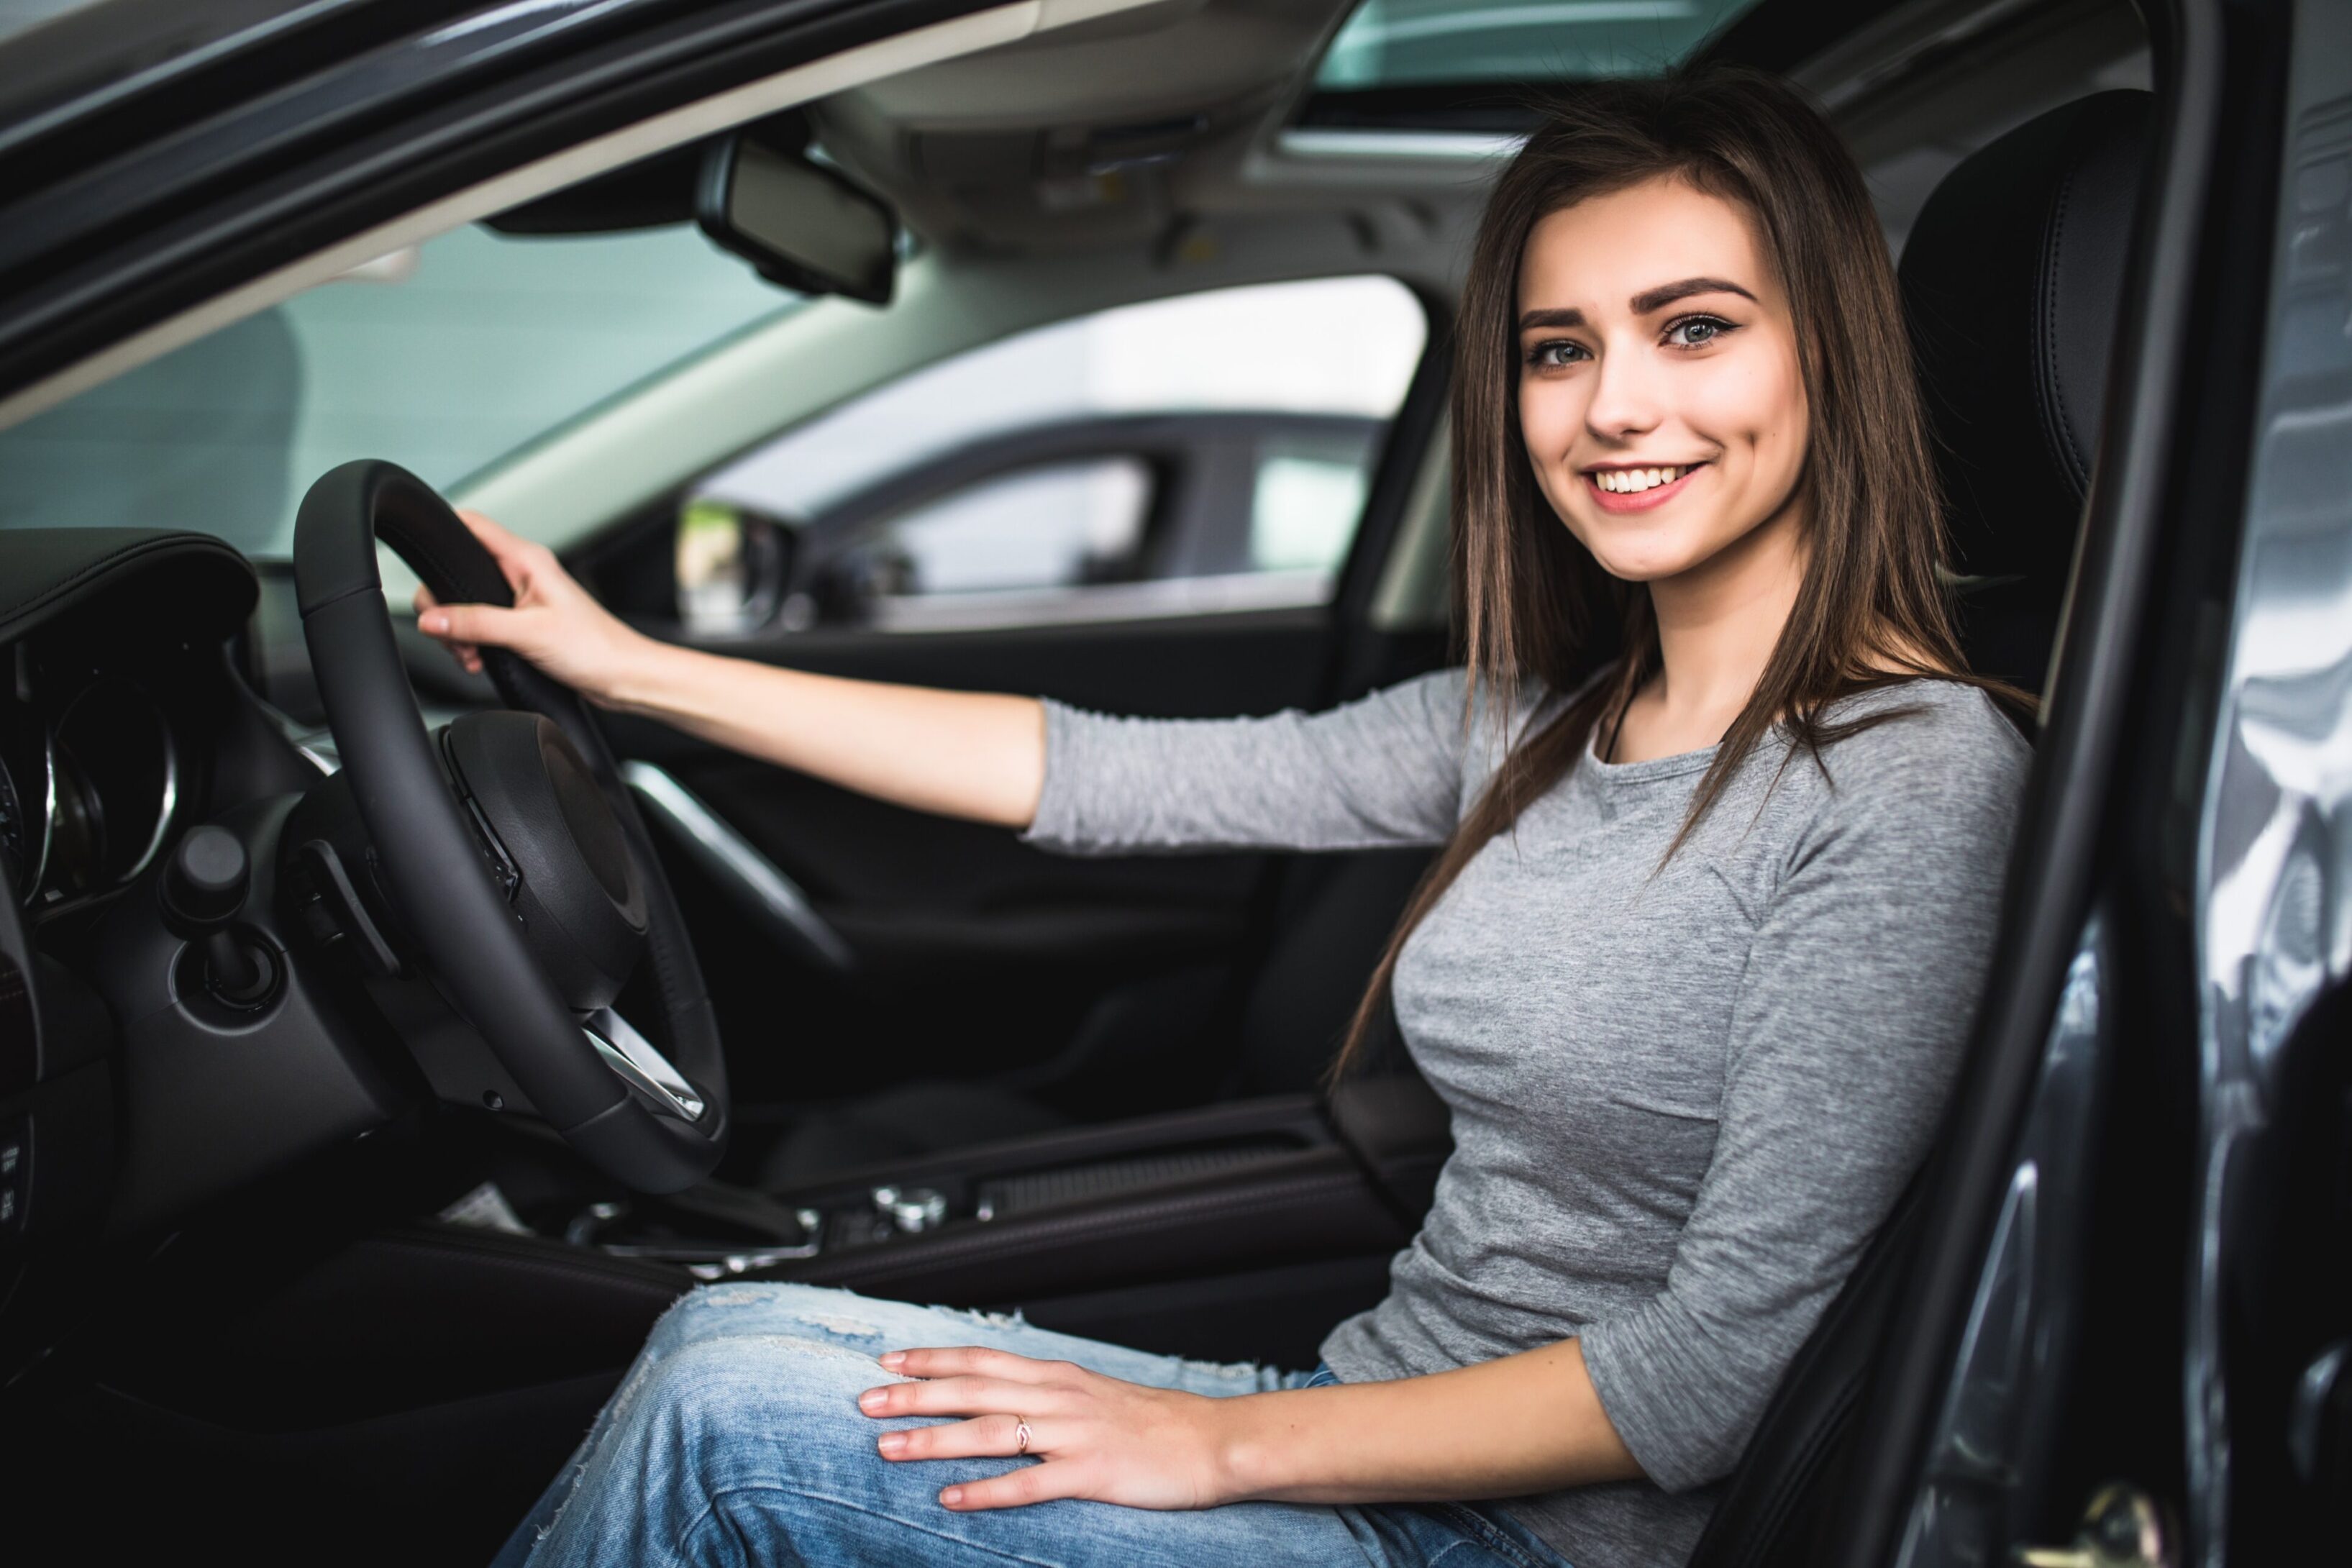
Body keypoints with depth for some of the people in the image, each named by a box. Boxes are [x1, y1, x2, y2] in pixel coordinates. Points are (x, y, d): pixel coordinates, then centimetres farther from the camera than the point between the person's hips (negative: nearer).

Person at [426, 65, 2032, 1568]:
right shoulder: (1544, 722, 4)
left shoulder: (1916, 774, -18)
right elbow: (1109, 778, 5)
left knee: (732, 1399, -13)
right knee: (727, 1344, -5)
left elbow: (1721, 1367, -20)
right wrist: (635, 668, 7)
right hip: (1396, 1431, 7)